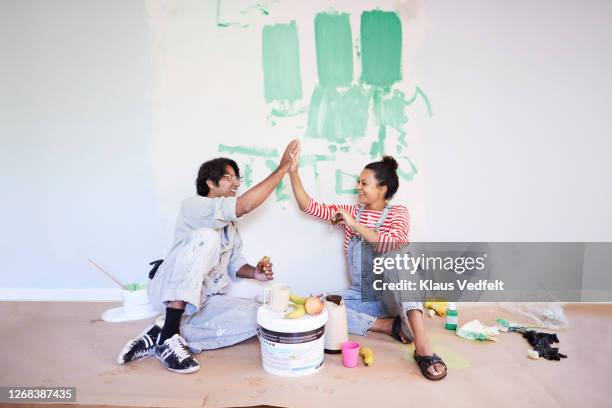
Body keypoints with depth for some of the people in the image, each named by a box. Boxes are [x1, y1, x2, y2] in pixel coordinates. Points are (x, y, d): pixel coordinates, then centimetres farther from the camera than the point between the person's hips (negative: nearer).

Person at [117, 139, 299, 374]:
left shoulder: (230, 223, 16)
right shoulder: (193, 205, -10)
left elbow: (234, 263, 17)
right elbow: (244, 205, -25)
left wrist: (254, 273, -6)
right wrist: (283, 167, -22)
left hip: (204, 302, 8)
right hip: (169, 294, -7)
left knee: (255, 316, -16)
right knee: (206, 237, -30)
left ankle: (160, 340, -15)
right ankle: (169, 336, -31)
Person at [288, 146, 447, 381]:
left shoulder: (397, 212, -4)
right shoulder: (350, 212, 8)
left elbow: (396, 244, -27)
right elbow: (309, 207, 3)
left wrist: (354, 225, -25)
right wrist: (293, 172, -8)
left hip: (393, 296, -4)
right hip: (362, 296, 4)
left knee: (395, 250, -34)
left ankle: (421, 344, -42)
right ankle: (392, 326, -19)